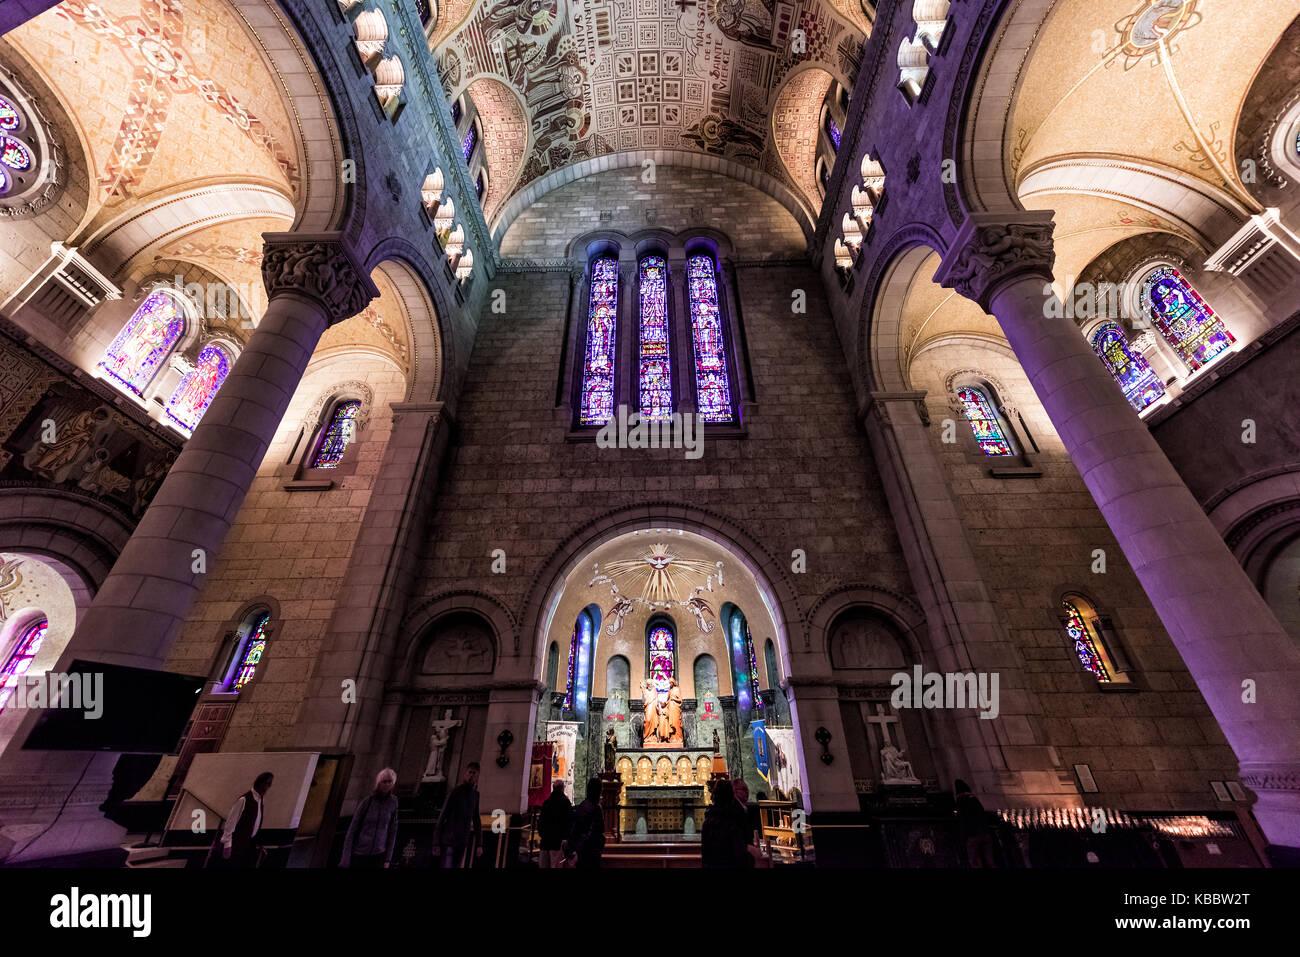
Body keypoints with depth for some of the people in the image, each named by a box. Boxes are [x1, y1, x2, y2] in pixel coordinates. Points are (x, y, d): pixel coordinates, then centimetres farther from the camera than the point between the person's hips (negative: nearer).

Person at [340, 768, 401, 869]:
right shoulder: (368, 800, -11)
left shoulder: (393, 802, -3)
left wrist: (388, 859, 2)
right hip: (359, 855, -1)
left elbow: (392, 830, 3)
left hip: (378, 856, 2)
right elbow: (352, 829, -5)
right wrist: (345, 860, -7)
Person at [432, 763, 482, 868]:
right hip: (449, 839, -6)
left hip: (463, 841, 6)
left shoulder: (476, 794, 9)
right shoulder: (456, 791, -9)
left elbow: (476, 820, 14)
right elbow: (442, 817, -8)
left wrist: (479, 844, 10)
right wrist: (436, 843, -12)